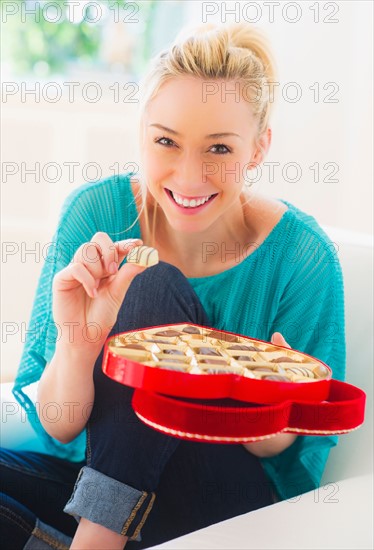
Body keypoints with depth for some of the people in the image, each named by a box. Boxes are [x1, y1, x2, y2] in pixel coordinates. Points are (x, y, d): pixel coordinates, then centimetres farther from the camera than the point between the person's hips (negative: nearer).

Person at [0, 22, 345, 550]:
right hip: (94, 473, 2)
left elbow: (291, 460, -4)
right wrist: (77, 345, -32)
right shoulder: (95, 213, -12)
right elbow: (59, 427, -10)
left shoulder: (302, 257, -15)